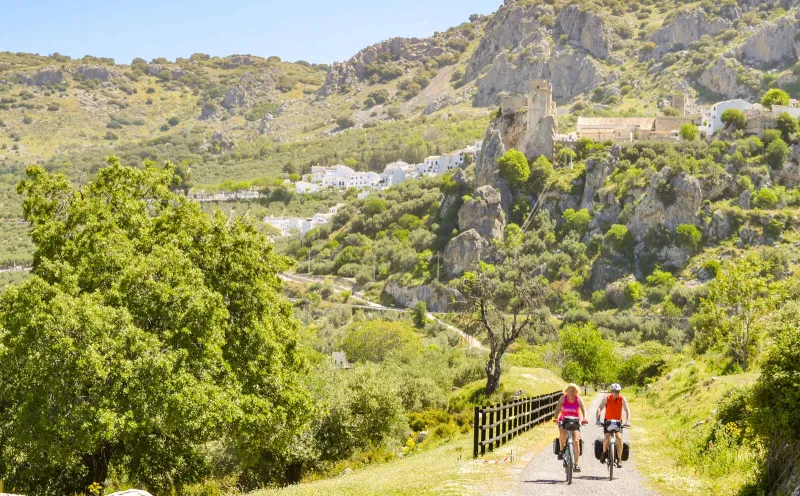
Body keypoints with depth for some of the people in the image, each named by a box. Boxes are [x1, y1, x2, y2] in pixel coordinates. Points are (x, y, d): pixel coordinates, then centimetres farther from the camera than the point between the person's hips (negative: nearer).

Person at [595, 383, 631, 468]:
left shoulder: (622, 399, -10)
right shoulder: (606, 398, -12)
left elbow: (627, 410, -15)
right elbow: (599, 409, -20)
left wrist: (627, 421, -31)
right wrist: (598, 420, -34)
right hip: (608, 421, -1)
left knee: (619, 437, -22)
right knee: (607, 437, -24)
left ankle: (619, 459, -13)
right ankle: (604, 452, 4)